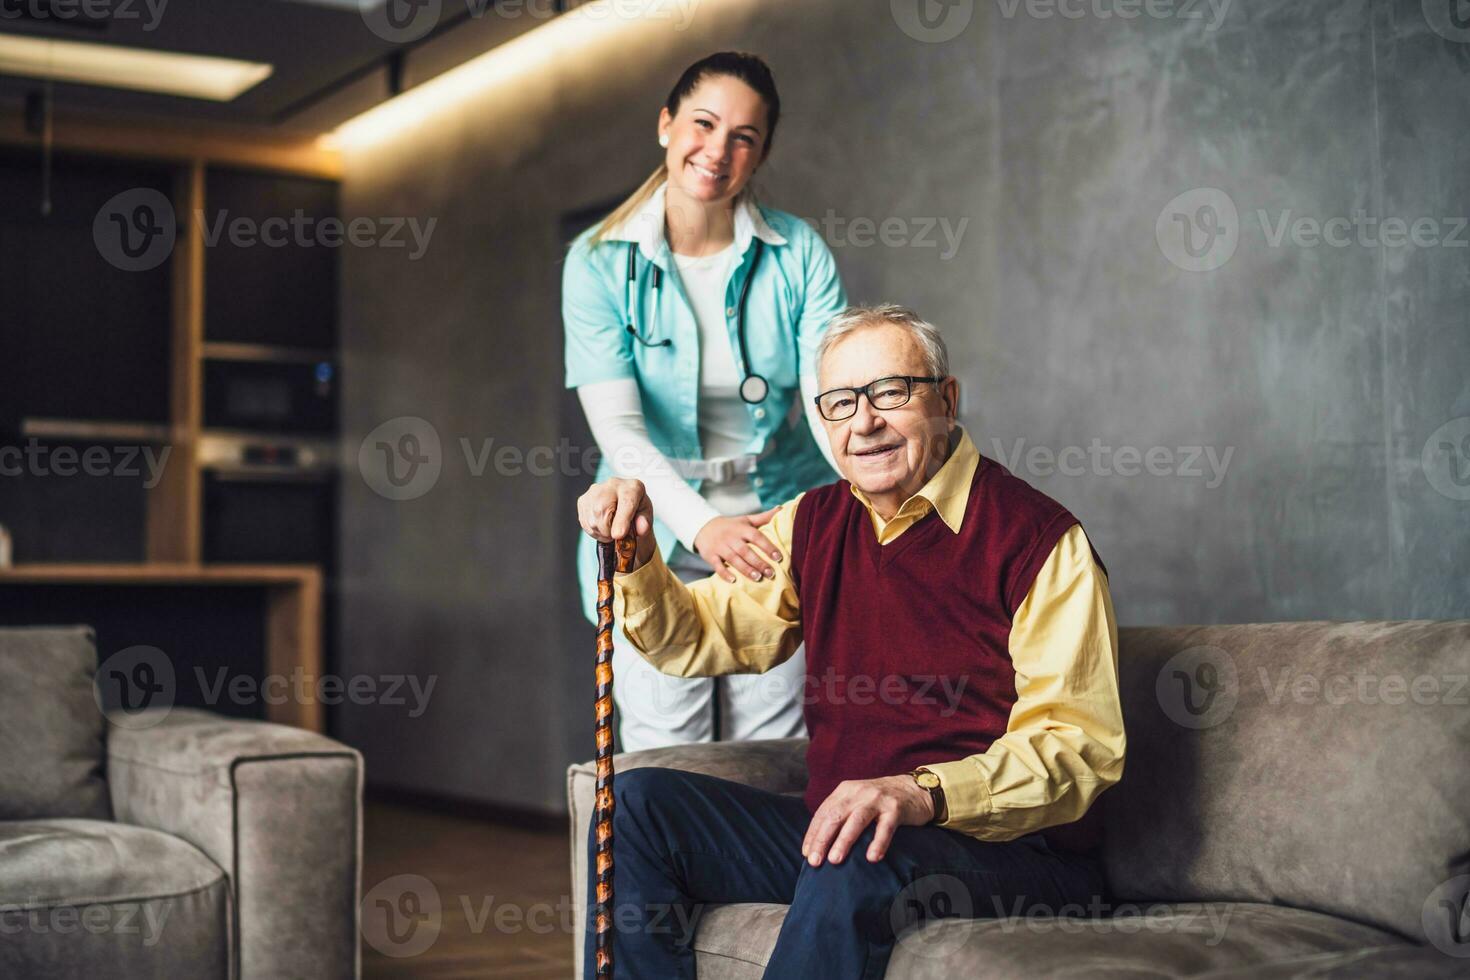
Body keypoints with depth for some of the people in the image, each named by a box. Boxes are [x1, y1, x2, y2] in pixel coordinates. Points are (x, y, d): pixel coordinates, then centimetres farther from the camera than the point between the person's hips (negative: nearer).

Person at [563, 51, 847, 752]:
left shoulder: (799, 254, -1)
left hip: (780, 535, 1)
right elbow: (616, 426, -14)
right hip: (657, 539, -1)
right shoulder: (600, 262, -5)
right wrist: (701, 526, -30)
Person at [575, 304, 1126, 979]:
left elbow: (1079, 745, -17)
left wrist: (923, 793, -31)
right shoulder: (815, 524, 11)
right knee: (638, 802, -5)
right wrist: (635, 555, -5)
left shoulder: (1037, 538, -11)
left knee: (858, 863, -36)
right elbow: (692, 638, 15)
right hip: (832, 829, 7)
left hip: (1009, 858, -6)